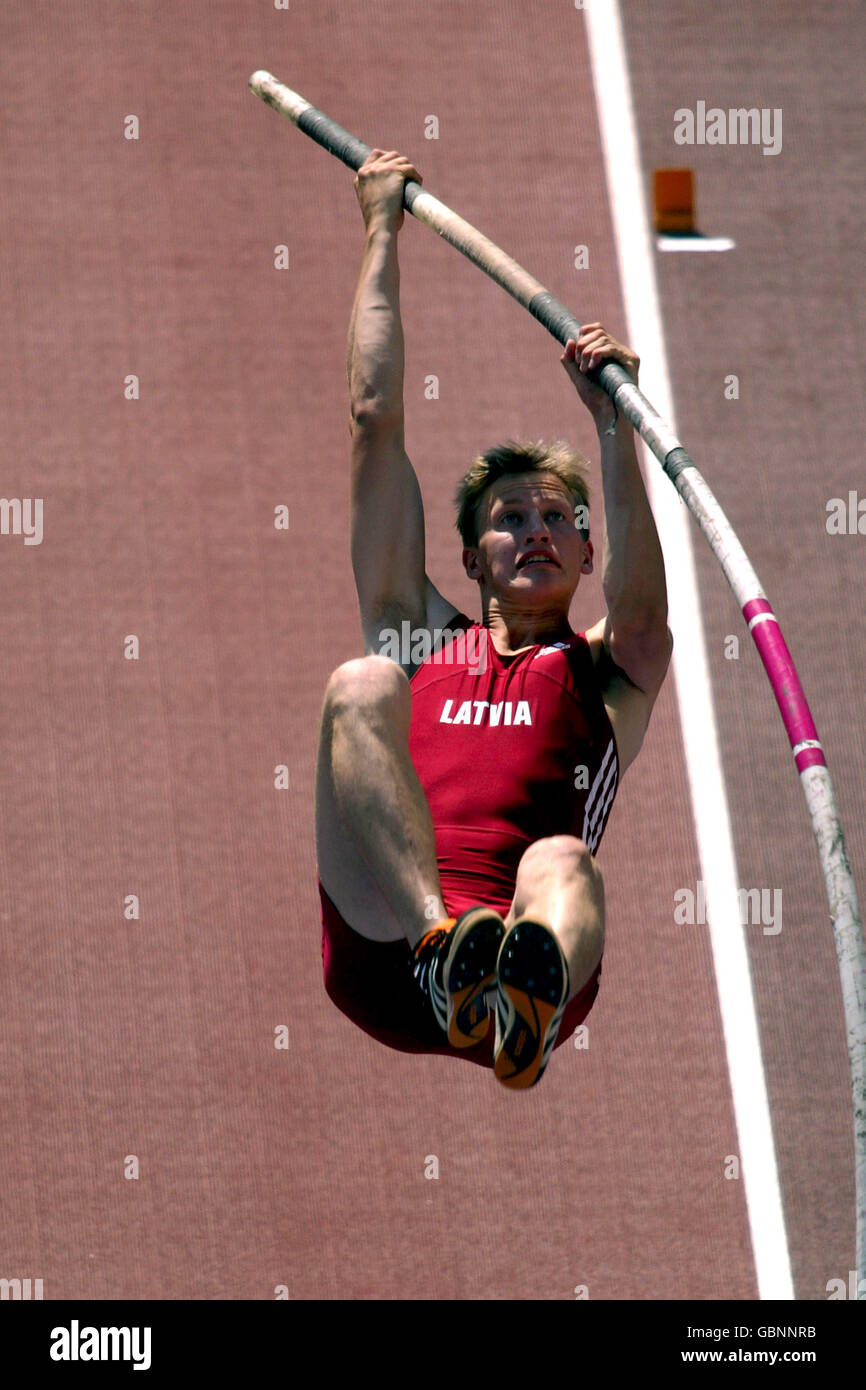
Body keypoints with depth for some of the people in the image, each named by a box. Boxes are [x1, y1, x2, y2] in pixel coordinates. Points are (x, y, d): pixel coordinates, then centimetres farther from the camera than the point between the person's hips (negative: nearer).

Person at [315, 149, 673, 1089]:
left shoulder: (610, 675, 27)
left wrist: (613, 418, -9)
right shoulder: (421, 643, 32)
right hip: (379, 964, 1)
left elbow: (641, 598, 1)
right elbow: (375, 422, 32)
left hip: (518, 944, -1)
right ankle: (441, 943, -48)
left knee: (561, 866, -37)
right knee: (360, 687, -21)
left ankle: (526, 1007, -76)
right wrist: (382, 233, 35)